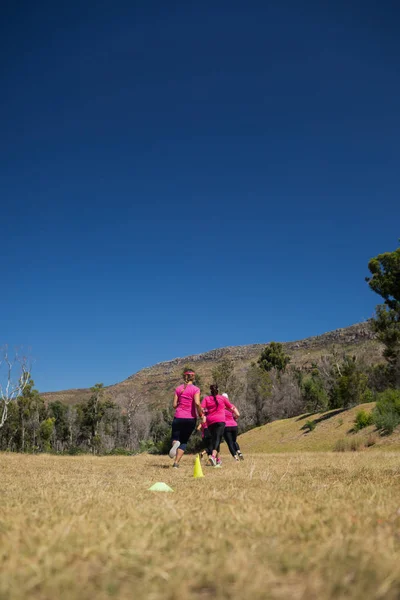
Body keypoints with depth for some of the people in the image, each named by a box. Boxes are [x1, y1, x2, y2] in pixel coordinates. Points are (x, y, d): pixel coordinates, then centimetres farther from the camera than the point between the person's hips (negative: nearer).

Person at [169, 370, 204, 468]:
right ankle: (176, 463, 1)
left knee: (175, 438, 16)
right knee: (184, 441, 13)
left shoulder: (178, 388, 5)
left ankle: (175, 443, -21)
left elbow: (174, 405, 2)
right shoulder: (195, 389, -5)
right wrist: (201, 414, -5)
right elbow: (197, 403, -18)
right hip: (190, 419, -1)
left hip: (178, 418, 1)